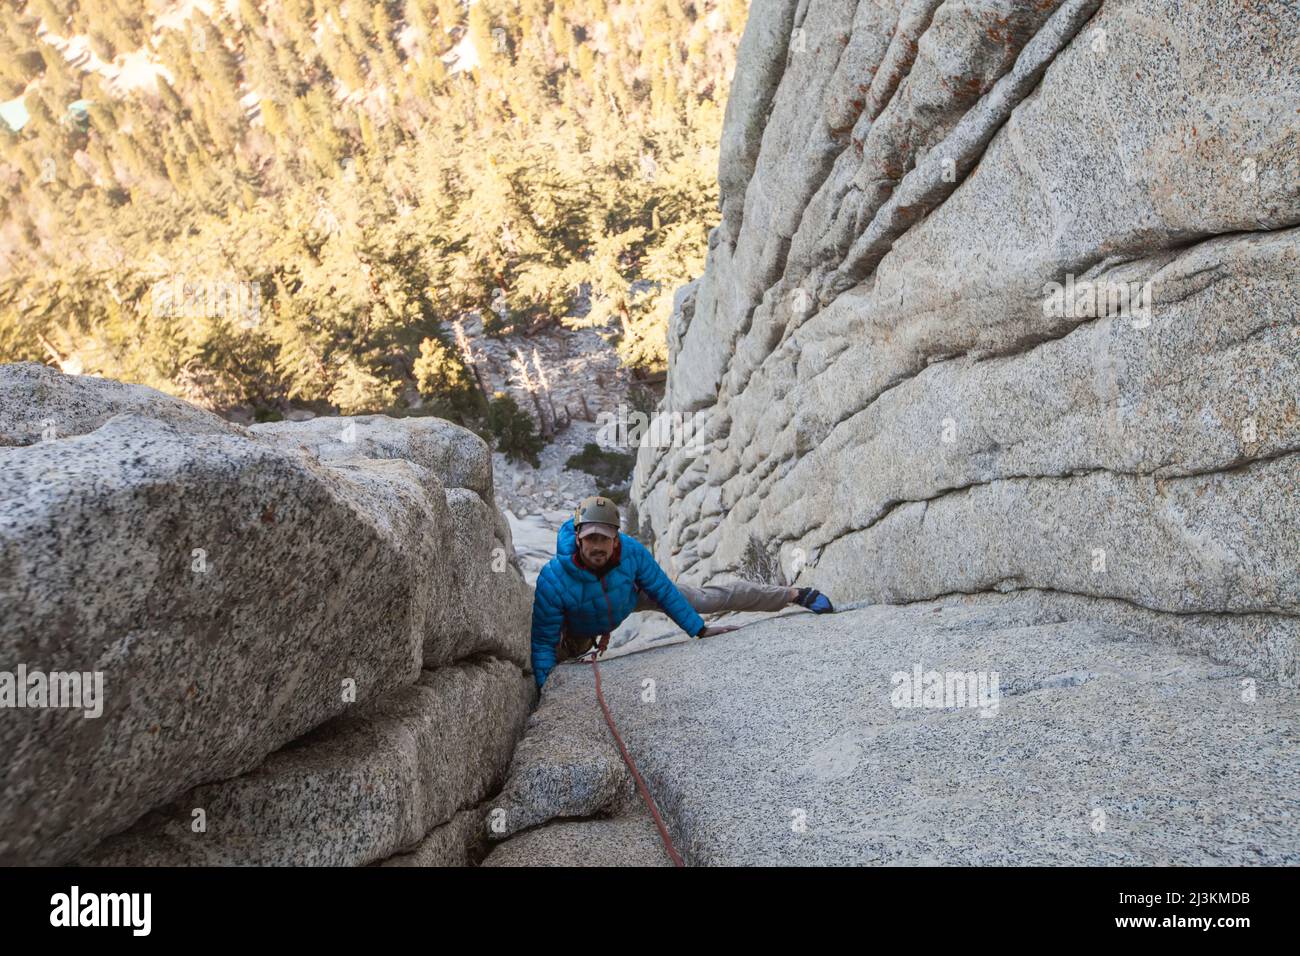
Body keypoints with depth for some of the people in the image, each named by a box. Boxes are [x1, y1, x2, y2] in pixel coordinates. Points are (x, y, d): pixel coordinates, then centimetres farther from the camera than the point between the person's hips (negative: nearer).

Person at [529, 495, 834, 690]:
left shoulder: (631, 550, -37)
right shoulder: (553, 581, -43)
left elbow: (664, 591, -20)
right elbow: (543, 642, -32)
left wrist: (699, 629, -12)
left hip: (629, 596, 1)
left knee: (705, 598, 1)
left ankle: (793, 594, 14)